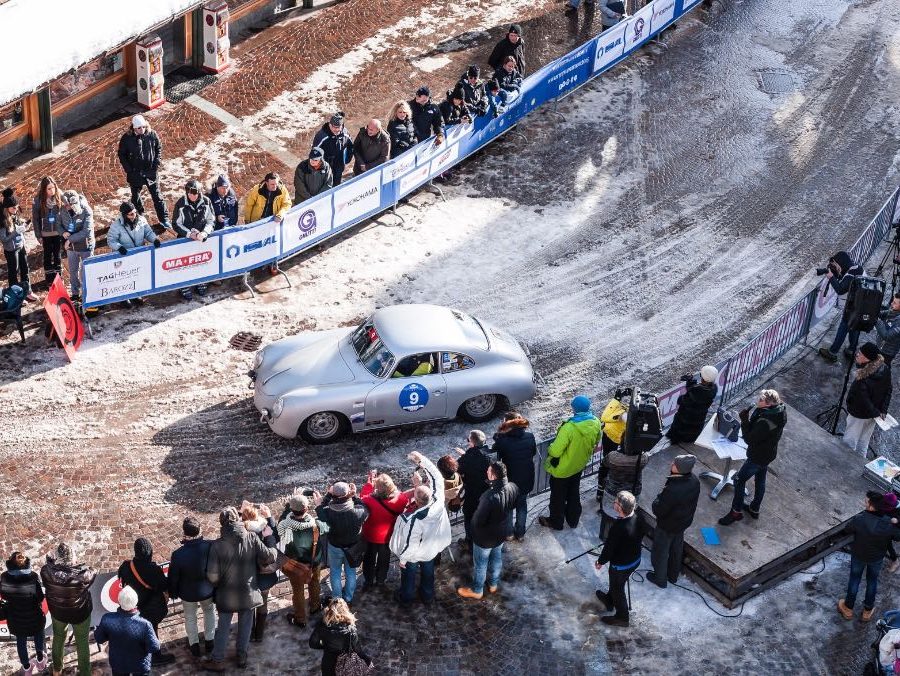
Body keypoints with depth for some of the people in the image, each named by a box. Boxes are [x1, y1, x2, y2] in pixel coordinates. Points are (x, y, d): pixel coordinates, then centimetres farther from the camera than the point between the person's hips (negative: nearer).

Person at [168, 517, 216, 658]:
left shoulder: (178, 554, -29)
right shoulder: (210, 546, -28)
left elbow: (173, 577, -13)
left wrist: (173, 593, 5)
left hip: (188, 593, -1)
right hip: (207, 590, 1)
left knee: (190, 617, 24)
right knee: (209, 612, 29)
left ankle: (194, 646, 37)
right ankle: (209, 642, 39)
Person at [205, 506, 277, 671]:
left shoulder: (217, 545, -20)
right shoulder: (252, 538, -17)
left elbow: (212, 576, -19)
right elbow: (268, 557, -14)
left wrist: (217, 584, 4)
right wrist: (274, 550, 8)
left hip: (226, 594, -1)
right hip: (248, 593, 1)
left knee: (223, 626, 17)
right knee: (245, 625, 21)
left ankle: (218, 660, 27)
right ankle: (242, 656, 35)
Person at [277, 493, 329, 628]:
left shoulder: (286, 525, -32)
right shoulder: (316, 524, -28)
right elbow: (327, 526, -4)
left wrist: (288, 505, -5)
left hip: (296, 565, -1)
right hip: (315, 562, 1)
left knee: (298, 590, 19)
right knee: (315, 584, 30)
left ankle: (300, 619, 36)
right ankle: (315, 607, 54)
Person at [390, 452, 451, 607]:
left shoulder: (413, 520, -44)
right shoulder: (438, 500, -33)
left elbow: (410, 543, -29)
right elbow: (436, 477, -19)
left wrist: (403, 558, -11)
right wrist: (421, 460, -20)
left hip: (415, 554, -5)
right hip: (432, 548, 5)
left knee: (409, 574, 24)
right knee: (428, 572, 30)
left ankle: (406, 598, 49)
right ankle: (428, 596, 53)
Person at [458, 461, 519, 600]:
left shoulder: (490, 497, -42)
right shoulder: (513, 488, -21)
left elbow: (478, 521, -30)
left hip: (485, 537, -6)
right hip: (501, 532, 6)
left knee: (480, 564, 19)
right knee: (496, 558, 30)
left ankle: (477, 591, 42)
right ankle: (493, 584, 53)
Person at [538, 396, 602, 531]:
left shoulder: (569, 427, -39)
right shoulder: (595, 423, -18)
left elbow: (555, 451, -32)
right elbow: (595, 442, 3)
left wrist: (550, 450, -10)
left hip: (562, 469, -6)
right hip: (579, 466, 6)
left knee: (558, 496, 18)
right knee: (574, 494, 27)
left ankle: (555, 522, 36)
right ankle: (573, 519, 44)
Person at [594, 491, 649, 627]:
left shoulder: (618, 527, -40)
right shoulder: (639, 517, -20)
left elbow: (609, 548, -26)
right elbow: (643, 533, 1)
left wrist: (600, 562, -7)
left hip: (620, 565, -7)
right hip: (636, 559, 7)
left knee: (617, 589, 20)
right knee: (617, 584, 33)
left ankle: (622, 618, 41)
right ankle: (609, 601, 59)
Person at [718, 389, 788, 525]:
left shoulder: (765, 422, -38)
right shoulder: (779, 411, -9)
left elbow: (749, 439, -27)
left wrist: (744, 421, -24)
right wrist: (750, 416, -13)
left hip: (757, 457, -9)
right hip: (768, 454, 9)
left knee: (739, 479, 6)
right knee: (760, 481, 24)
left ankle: (736, 511, 18)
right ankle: (754, 509, 43)